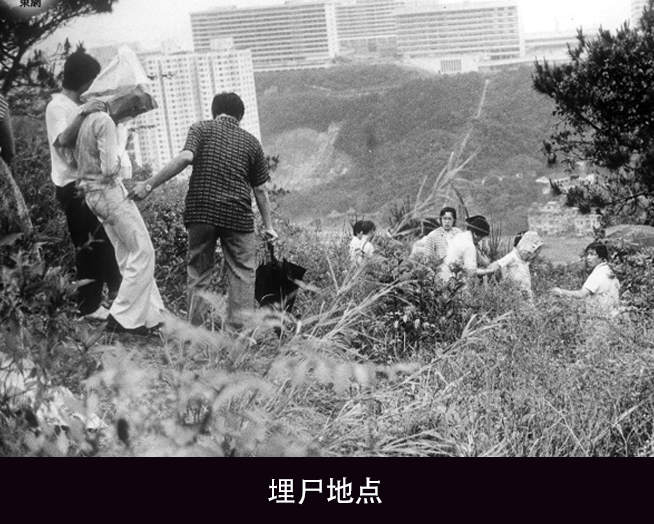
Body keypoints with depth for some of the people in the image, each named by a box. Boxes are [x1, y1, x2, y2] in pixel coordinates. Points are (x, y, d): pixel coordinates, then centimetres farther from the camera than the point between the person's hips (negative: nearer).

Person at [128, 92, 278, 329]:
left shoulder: (202, 129, 6)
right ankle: (240, 326, 2)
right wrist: (268, 225, 20)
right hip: (238, 214, 0)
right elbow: (260, 189, 12)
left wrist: (149, 184, -14)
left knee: (198, 271, 10)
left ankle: (196, 328, 10)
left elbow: (185, 158, -13)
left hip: (200, 211, 0)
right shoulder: (251, 142, 12)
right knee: (242, 272, 7)